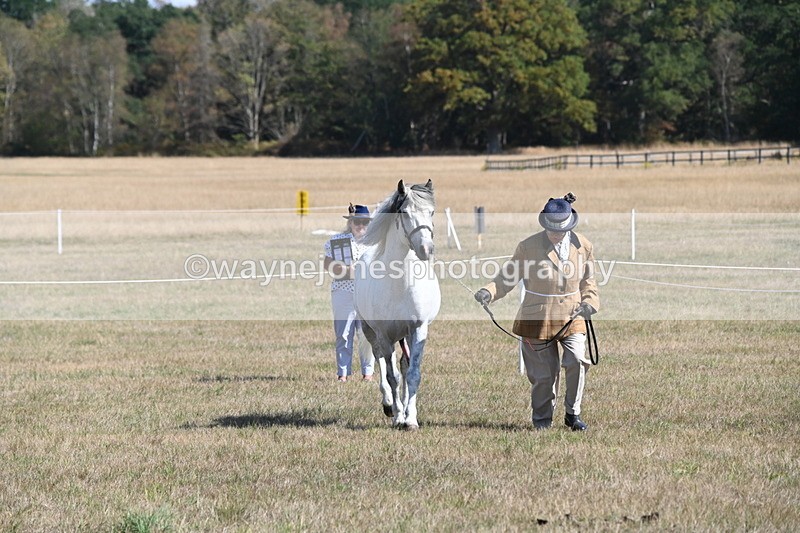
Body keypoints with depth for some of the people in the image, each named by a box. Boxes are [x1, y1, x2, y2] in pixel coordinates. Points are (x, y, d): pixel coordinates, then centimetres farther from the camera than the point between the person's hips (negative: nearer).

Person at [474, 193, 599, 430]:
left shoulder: (582, 246, 2)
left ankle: (573, 414, 1)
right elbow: (508, 276, -1)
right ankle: (542, 418, 24)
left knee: (576, 361, -17)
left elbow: (588, 280, 14)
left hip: (571, 317, 1)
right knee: (544, 374, 3)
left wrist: (589, 301, -4)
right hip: (538, 319, -1)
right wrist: (489, 292, -18)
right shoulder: (529, 246, -6)